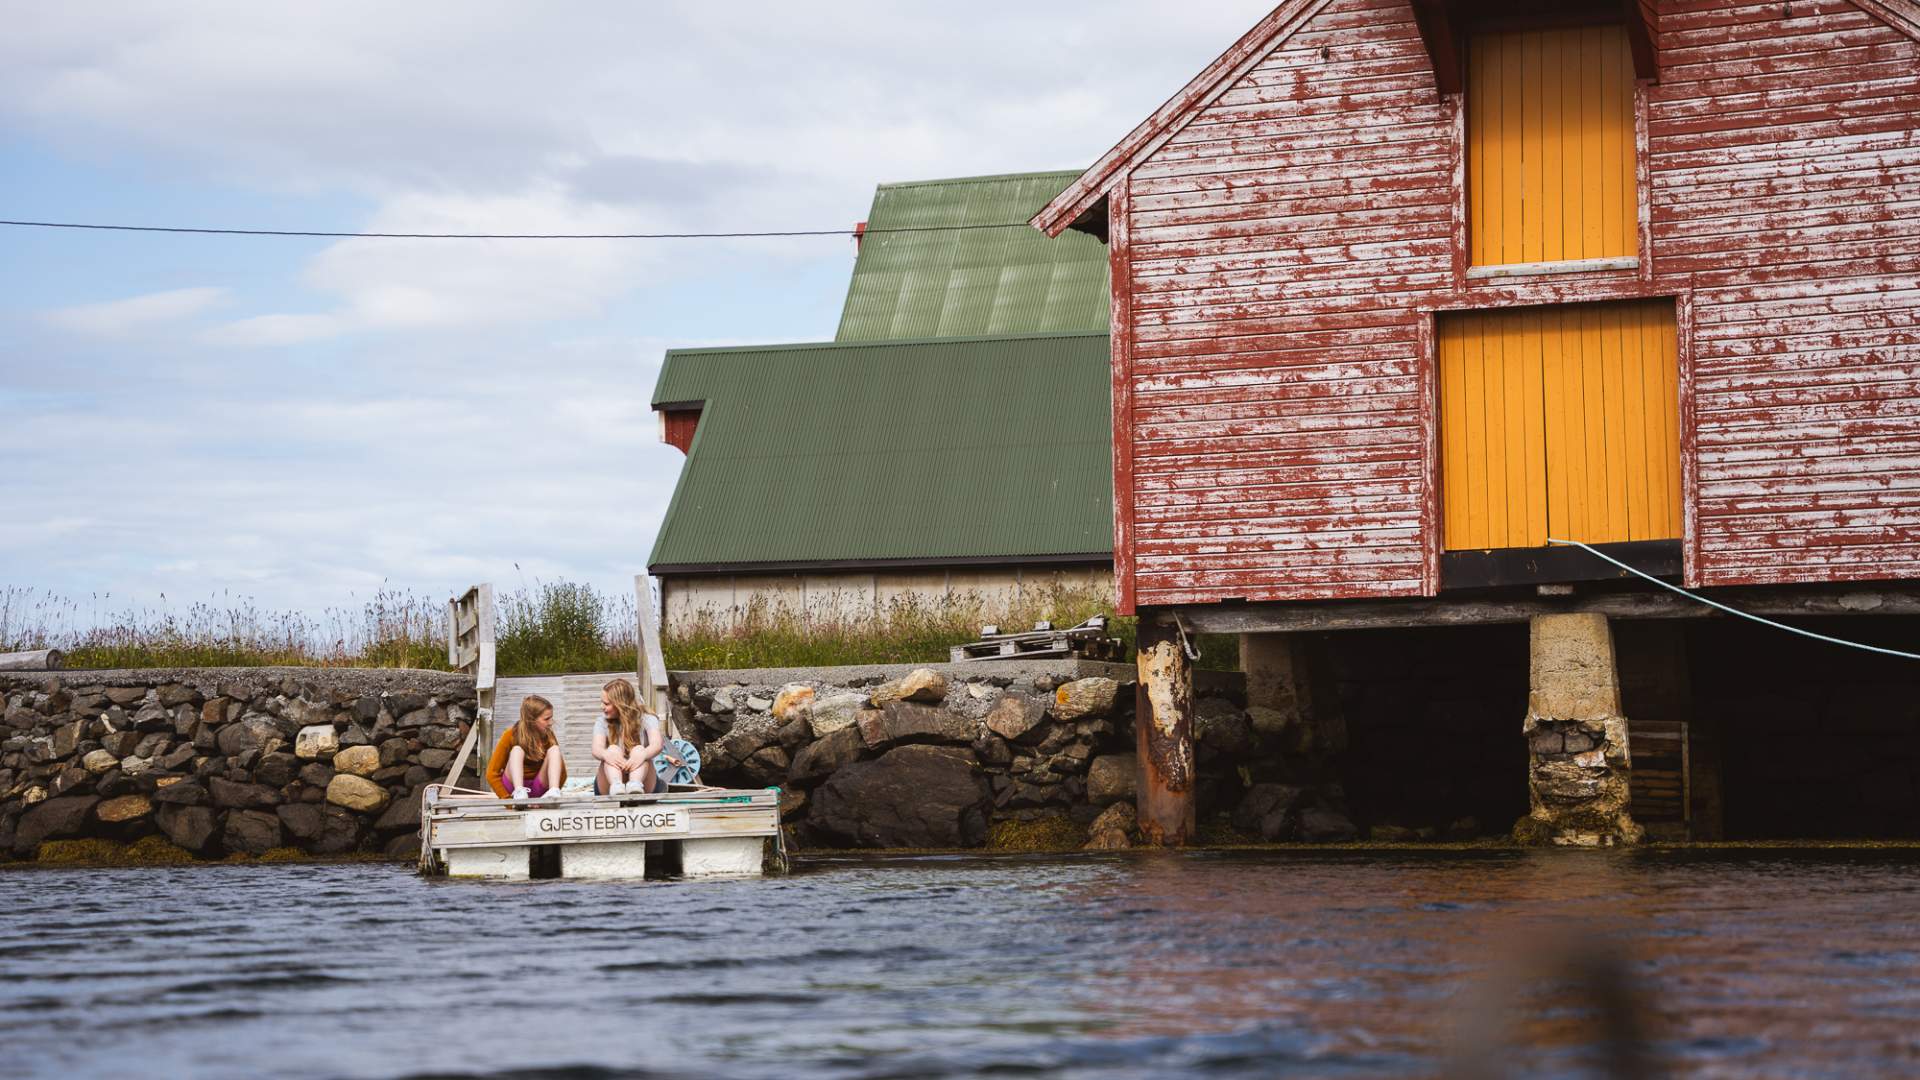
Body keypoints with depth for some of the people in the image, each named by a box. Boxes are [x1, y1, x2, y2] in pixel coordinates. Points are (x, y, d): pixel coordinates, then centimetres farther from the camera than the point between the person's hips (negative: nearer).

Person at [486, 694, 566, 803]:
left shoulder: (548, 736, -1)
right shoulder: (511, 735, -8)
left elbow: (562, 773, 3)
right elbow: (492, 774, -8)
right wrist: (508, 799, -19)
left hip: (538, 791, 2)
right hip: (512, 785, -2)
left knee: (554, 749, -17)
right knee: (517, 750, -26)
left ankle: (554, 791, -40)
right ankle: (519, 793, -50)